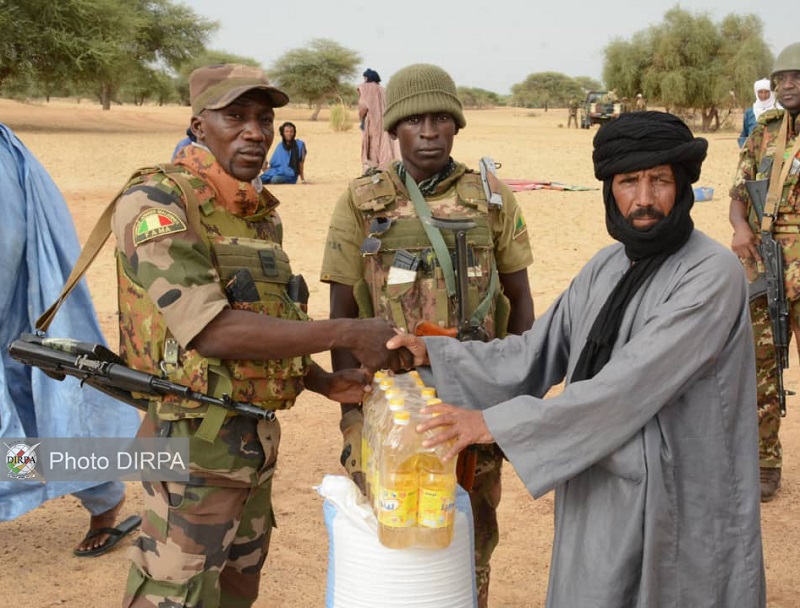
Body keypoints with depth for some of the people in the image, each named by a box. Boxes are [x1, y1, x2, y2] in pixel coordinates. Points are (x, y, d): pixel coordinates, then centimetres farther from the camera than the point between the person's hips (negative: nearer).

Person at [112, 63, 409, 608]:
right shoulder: (156, 202, -16)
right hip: (196, 440, -8)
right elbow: (211, 332, -27)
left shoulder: (262, 212, 10)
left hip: (259, 436, 8)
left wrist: (326, 382, 4)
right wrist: (348, 333, -26)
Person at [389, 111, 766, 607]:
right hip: (599, 494, 6)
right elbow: (538, 351, 4)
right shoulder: (607, 267, 4)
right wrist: (432, 354, -7)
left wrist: (496, 423, -27)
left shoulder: (713, 273, -19)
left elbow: (630, 385, -26)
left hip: (680, 506, -6)